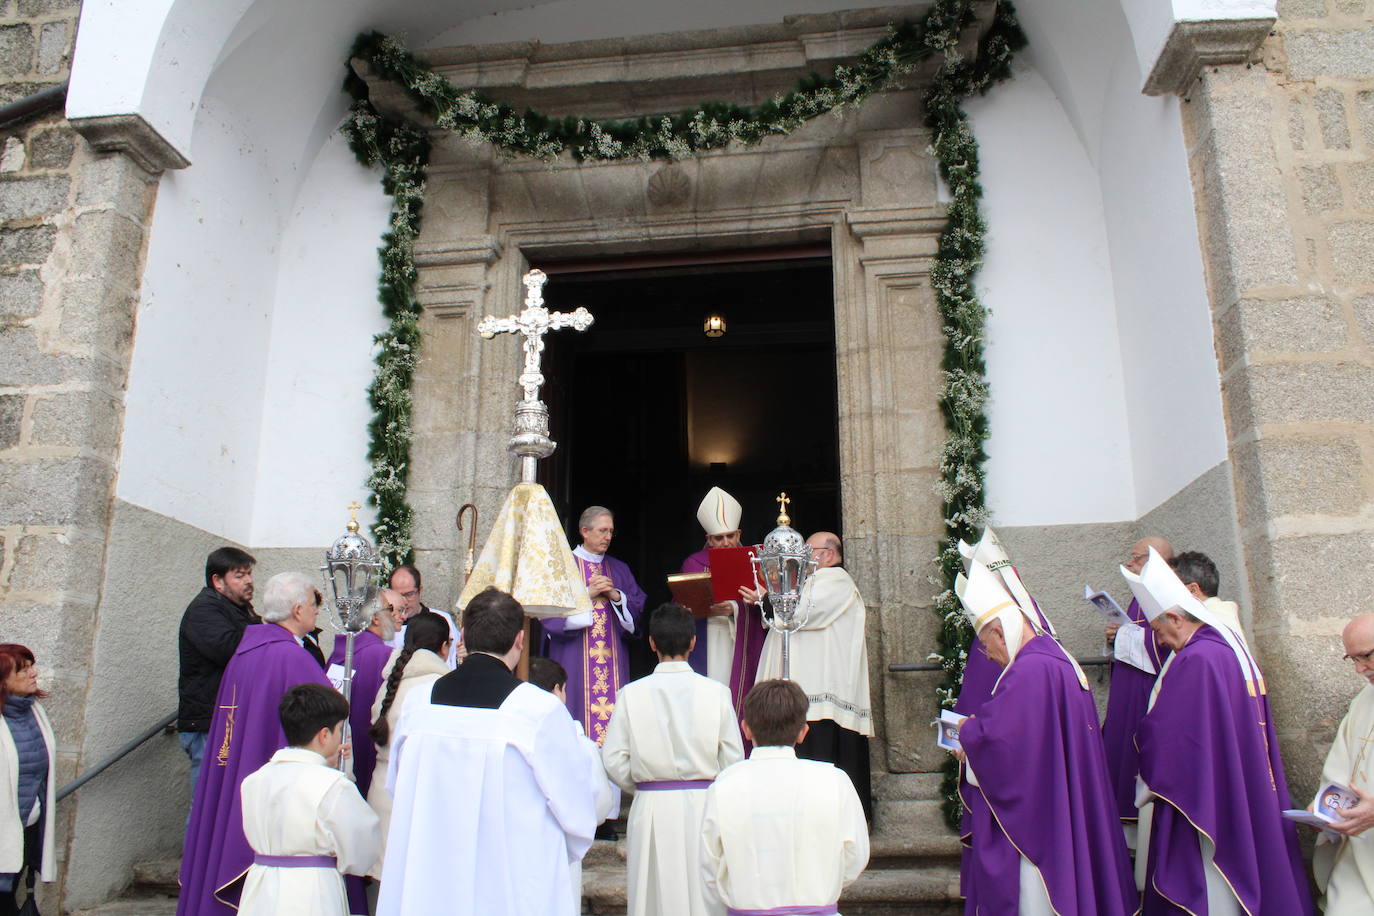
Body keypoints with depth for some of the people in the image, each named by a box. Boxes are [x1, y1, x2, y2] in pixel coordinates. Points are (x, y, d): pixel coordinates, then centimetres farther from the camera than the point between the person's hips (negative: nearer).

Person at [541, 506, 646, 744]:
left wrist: (616, 596, -7)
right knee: (578, 710, -9)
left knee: (613, 711, -3)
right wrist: (588, 593, -12)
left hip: (613, 659, 4)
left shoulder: (619, 570, 17)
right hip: (575, 659, -3)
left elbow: (638, 609, 11)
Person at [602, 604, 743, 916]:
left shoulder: (632, 693, -6)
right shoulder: (716, 692, -7)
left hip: (651, 808, 0)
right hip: (703, 806, 0)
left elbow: (614, 762, -3)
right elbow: (733, 759, -2)